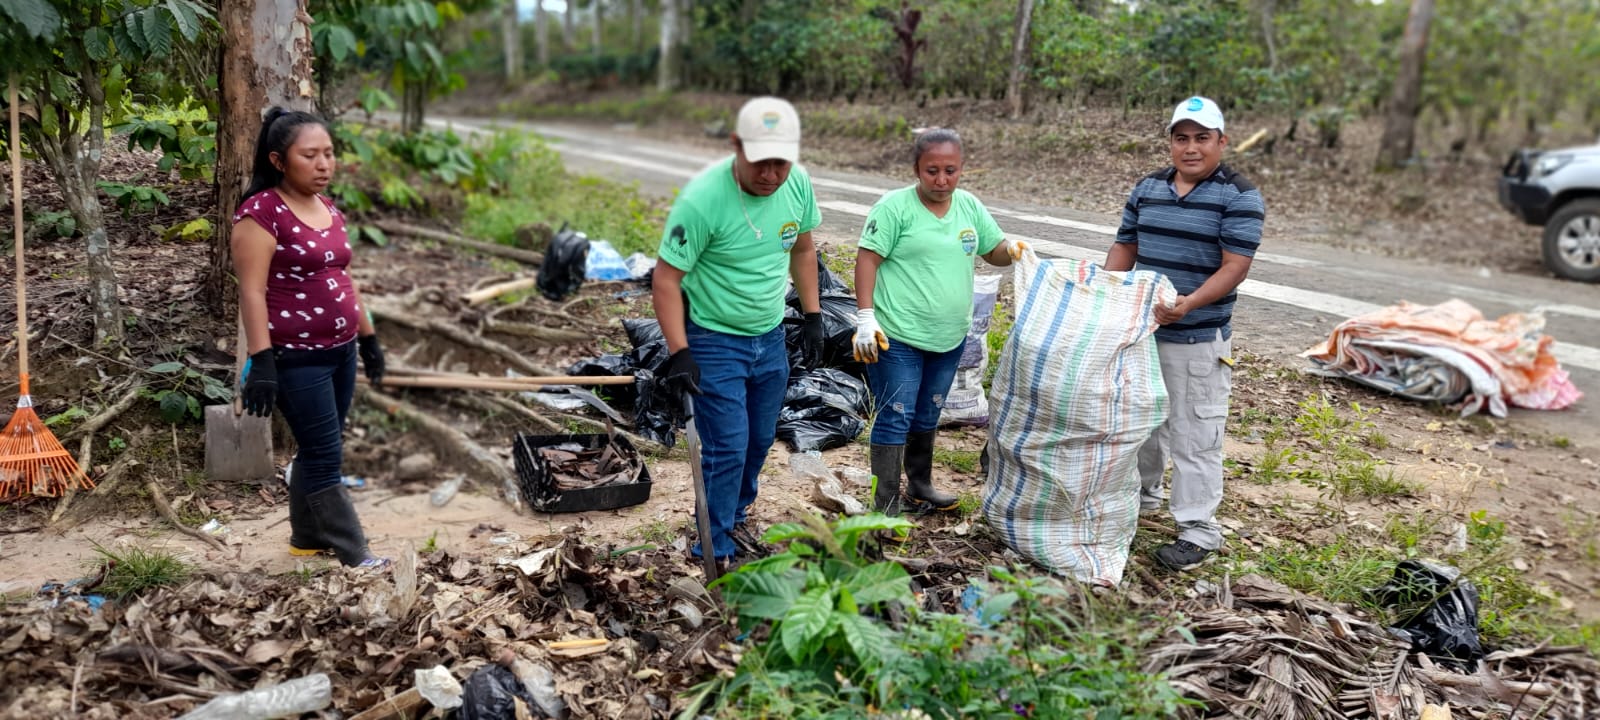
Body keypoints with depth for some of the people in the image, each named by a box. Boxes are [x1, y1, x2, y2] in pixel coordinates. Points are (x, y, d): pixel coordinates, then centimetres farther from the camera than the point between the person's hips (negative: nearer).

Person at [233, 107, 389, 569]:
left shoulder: (330, 209, 10)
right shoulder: (261, 211, -14)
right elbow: (251, 291, -18)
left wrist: (368, 337, 19)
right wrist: (261, 361, -22)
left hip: (340, 351, 8)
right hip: (296, 359, -8)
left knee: (317, 451, 16)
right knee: (327, 457, -2)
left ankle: (307, 538, 31)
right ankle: (354, 556, 6)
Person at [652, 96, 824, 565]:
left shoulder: (798, 184, -9)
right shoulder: (702, 199, -27)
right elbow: (666, 280, -21)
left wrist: (813, 316, 9)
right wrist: (679, 353, -27)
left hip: (771, 337, 6)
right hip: (715, 341, -6)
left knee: (759, 441, 18)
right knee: (728, 448, -5)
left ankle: (735, 518, 42)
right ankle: (716, 551, 13)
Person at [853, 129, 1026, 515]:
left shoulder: (969, 206, 7)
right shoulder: (895, 206, -11)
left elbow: (994, 250, 15)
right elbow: (867, 260, -13)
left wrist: (1012, 248, -9)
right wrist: (865, 318, -20)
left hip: (950, 338, 6)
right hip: (897, 338, -6)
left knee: (927, 417, 20)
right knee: (895, 418, -4)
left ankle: (919, 486, 37)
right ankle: (885, 507, 4)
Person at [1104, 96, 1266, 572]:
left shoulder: (1239, 197, -10)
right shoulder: (1147, 189, 8)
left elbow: (1235, 266, -16)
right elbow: (1125, 247, 13)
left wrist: (1188, 304, -30)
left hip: (1198, 340, -6)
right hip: (1139, 329, 6)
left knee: (1194, 435, -1)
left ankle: (1197, 530, 10)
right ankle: (1140, 494, 41)